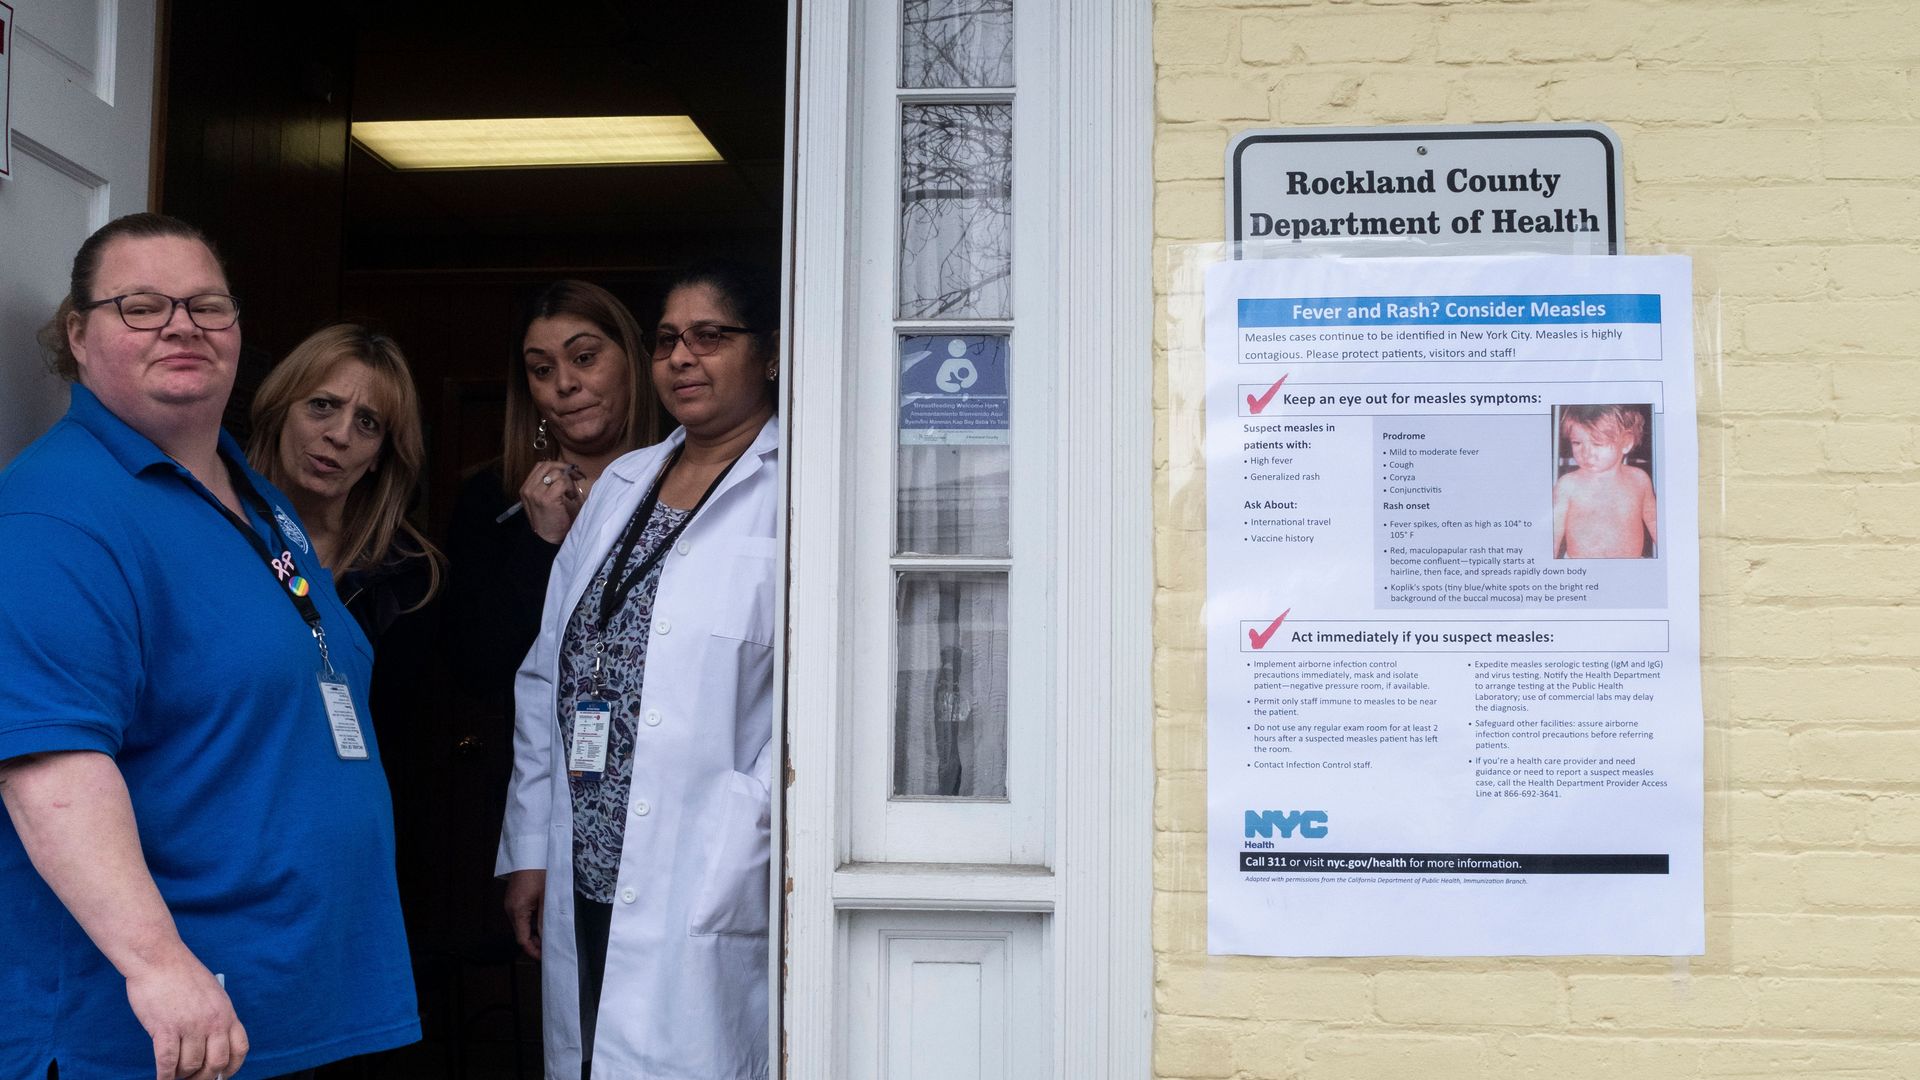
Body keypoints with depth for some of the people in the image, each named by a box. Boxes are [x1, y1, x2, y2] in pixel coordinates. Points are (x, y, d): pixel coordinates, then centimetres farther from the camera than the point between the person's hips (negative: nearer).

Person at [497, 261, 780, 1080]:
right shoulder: (620, 486, 16)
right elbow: (547, 681, 16)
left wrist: (733, 865, -17)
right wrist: (527, 851, 12)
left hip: (704, 904, -6)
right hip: (582, 887, 6)